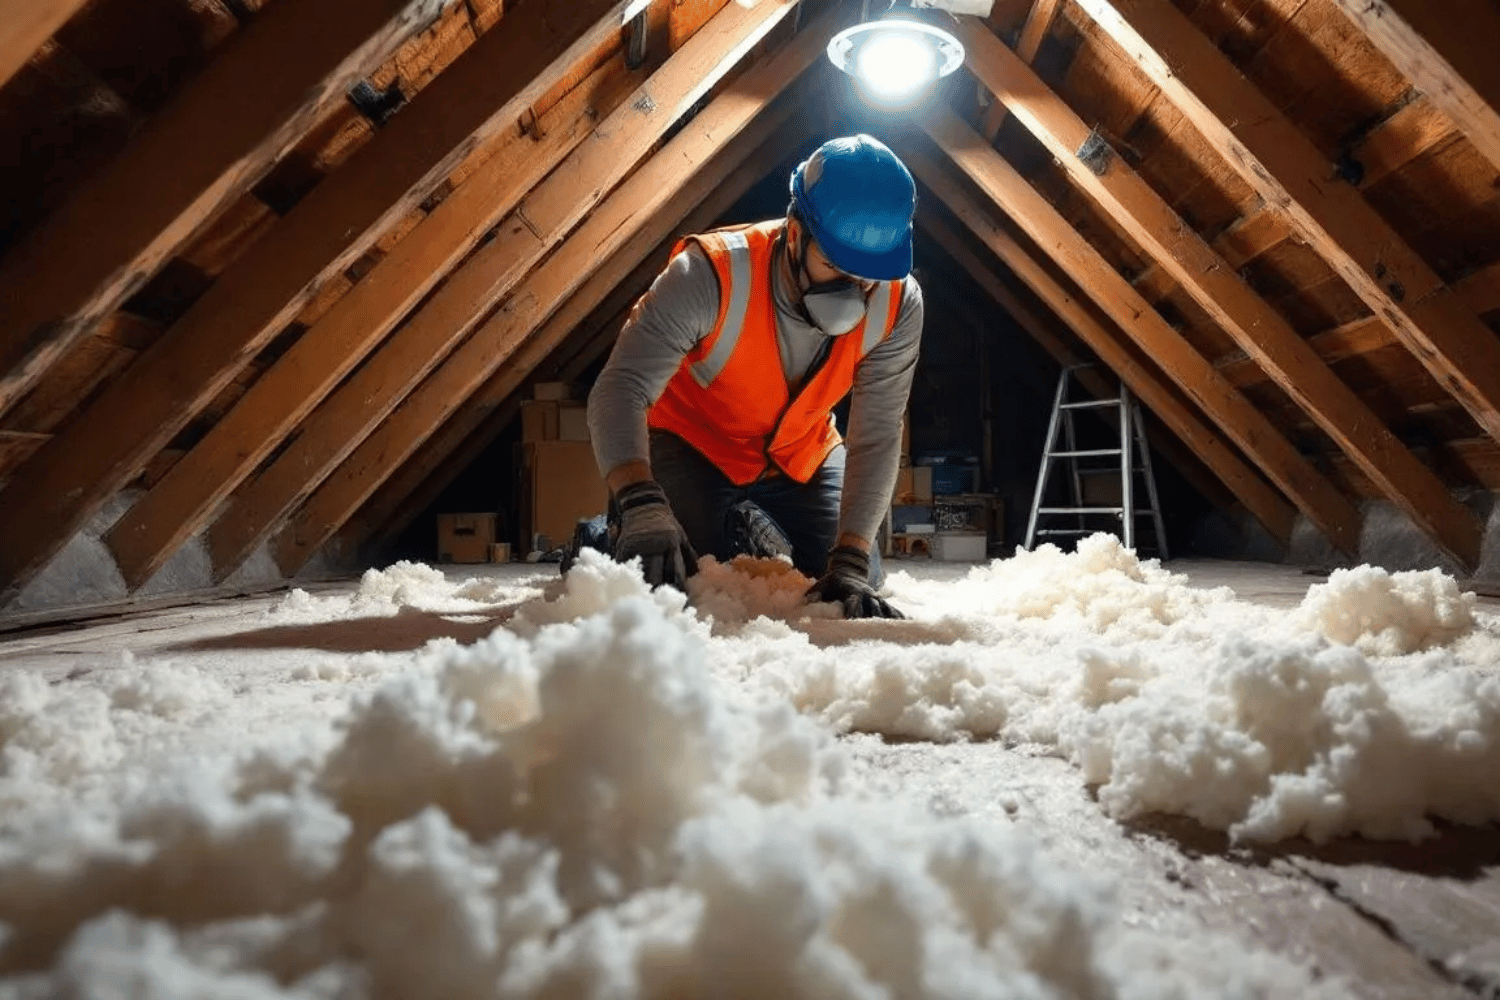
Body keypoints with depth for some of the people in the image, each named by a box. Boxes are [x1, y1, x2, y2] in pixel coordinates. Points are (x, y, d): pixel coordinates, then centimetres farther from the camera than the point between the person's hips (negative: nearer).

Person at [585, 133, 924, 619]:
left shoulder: (897, 305, -24)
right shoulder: (712, 273, -36)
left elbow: (877, 438, -24)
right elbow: (619, 392, -41)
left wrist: (850, 560, -34)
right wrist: (642, 507, -57)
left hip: (801, 457, 4)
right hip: (690, 442, -3)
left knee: (860, 584, 0)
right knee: (667, 581, -22)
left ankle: (745, 532, 27)